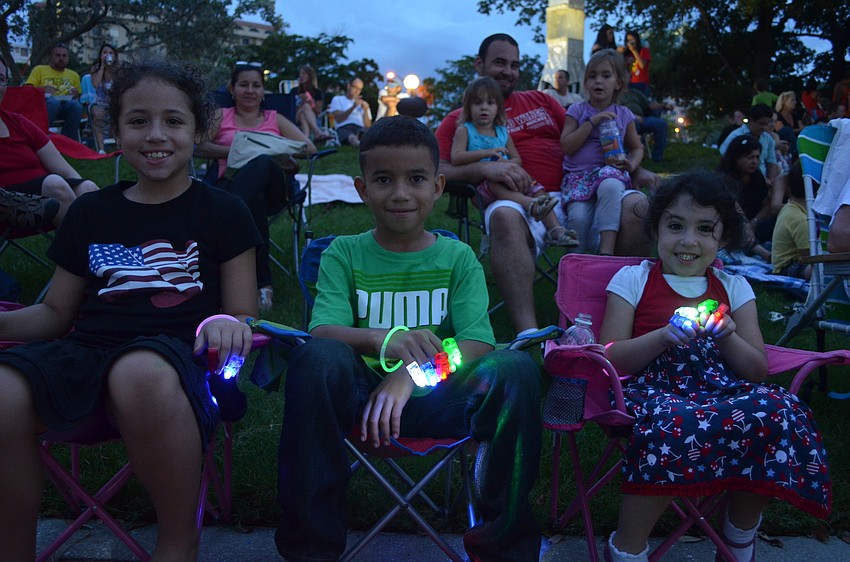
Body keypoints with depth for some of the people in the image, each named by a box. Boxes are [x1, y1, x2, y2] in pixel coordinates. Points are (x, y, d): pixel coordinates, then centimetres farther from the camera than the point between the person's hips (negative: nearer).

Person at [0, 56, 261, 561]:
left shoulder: (223, 212, 9)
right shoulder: (91, 212, 18)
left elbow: (243, 315, 7)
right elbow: (56, 313, 22)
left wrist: (228, 324, -17)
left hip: (178, 357, -3)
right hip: (86, 353, 3)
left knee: (143, 375, -40)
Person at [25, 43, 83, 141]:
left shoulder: (74, 75, 25)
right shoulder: (39, 69, 18)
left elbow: (78, 99, 21)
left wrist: (76, 95, -3)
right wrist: (42, 89, -11)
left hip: (66, 106, 2)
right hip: (45, 105, -2)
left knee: (76, 105, -35)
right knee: (53, 102, -39)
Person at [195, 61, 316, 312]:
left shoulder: (275, 119, 30)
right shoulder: (220, 116, 27)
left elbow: (310, 148, 16)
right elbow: (198, 146, 7)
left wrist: (275, 151, -2)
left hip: (272, 186, 1)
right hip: (231, 183, -1)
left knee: (262, 163, -39)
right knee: (255, 201, -41)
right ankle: (262, 282, -41)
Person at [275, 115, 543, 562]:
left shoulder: (458, 257, 7)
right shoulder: (344, 253, 7)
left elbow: (478, 342, -8)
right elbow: (322, 330, -10)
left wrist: (411, 374, -27)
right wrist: (383, 340, -32)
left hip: (438, 398, 1)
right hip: (362, 392, 0)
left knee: (517, 368, -26)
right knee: (316, 357, -31)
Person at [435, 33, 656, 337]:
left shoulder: (541, 101, 29)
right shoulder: (460, 121, 17)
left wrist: (635, 170, 14)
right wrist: (483, 168, -16)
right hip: (521, 203, -4)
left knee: (638, 205, -21)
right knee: (504, 216, -40)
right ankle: (528, 332, -48)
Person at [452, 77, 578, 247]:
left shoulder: (503, 132, 17)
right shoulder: (464, 131, 3)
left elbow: (517, 159, 19)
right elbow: (456, 158, -12)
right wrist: (486, 153, -20)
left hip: (506, 183, 5)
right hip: (479, 189, -5)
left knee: (535, 187, -16)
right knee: (494, 183, -36)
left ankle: (555, 230, -25)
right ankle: (531, 204, -51)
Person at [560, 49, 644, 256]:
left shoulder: (624, 115, 13)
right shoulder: (577, 111, 8)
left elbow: (637, 148, 21)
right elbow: (566, 146, -3)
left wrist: (631, 164, -2)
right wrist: (592, 122, -10)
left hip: (611, 171, 1)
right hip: (578, 175, 0)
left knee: (610, 186, -39)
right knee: (578, 217, -31)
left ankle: (606, 251, -41)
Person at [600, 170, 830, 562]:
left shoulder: (734, 288, 18)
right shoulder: (633, 280, 9)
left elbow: (758, 372, 11)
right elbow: (609, 359, -1)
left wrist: (727, 337, -10)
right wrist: (665, 336, -17)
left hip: (726, 391, 4)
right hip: (652, 391, -4)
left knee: (778, 410, -28)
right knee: (676, 422, -38)